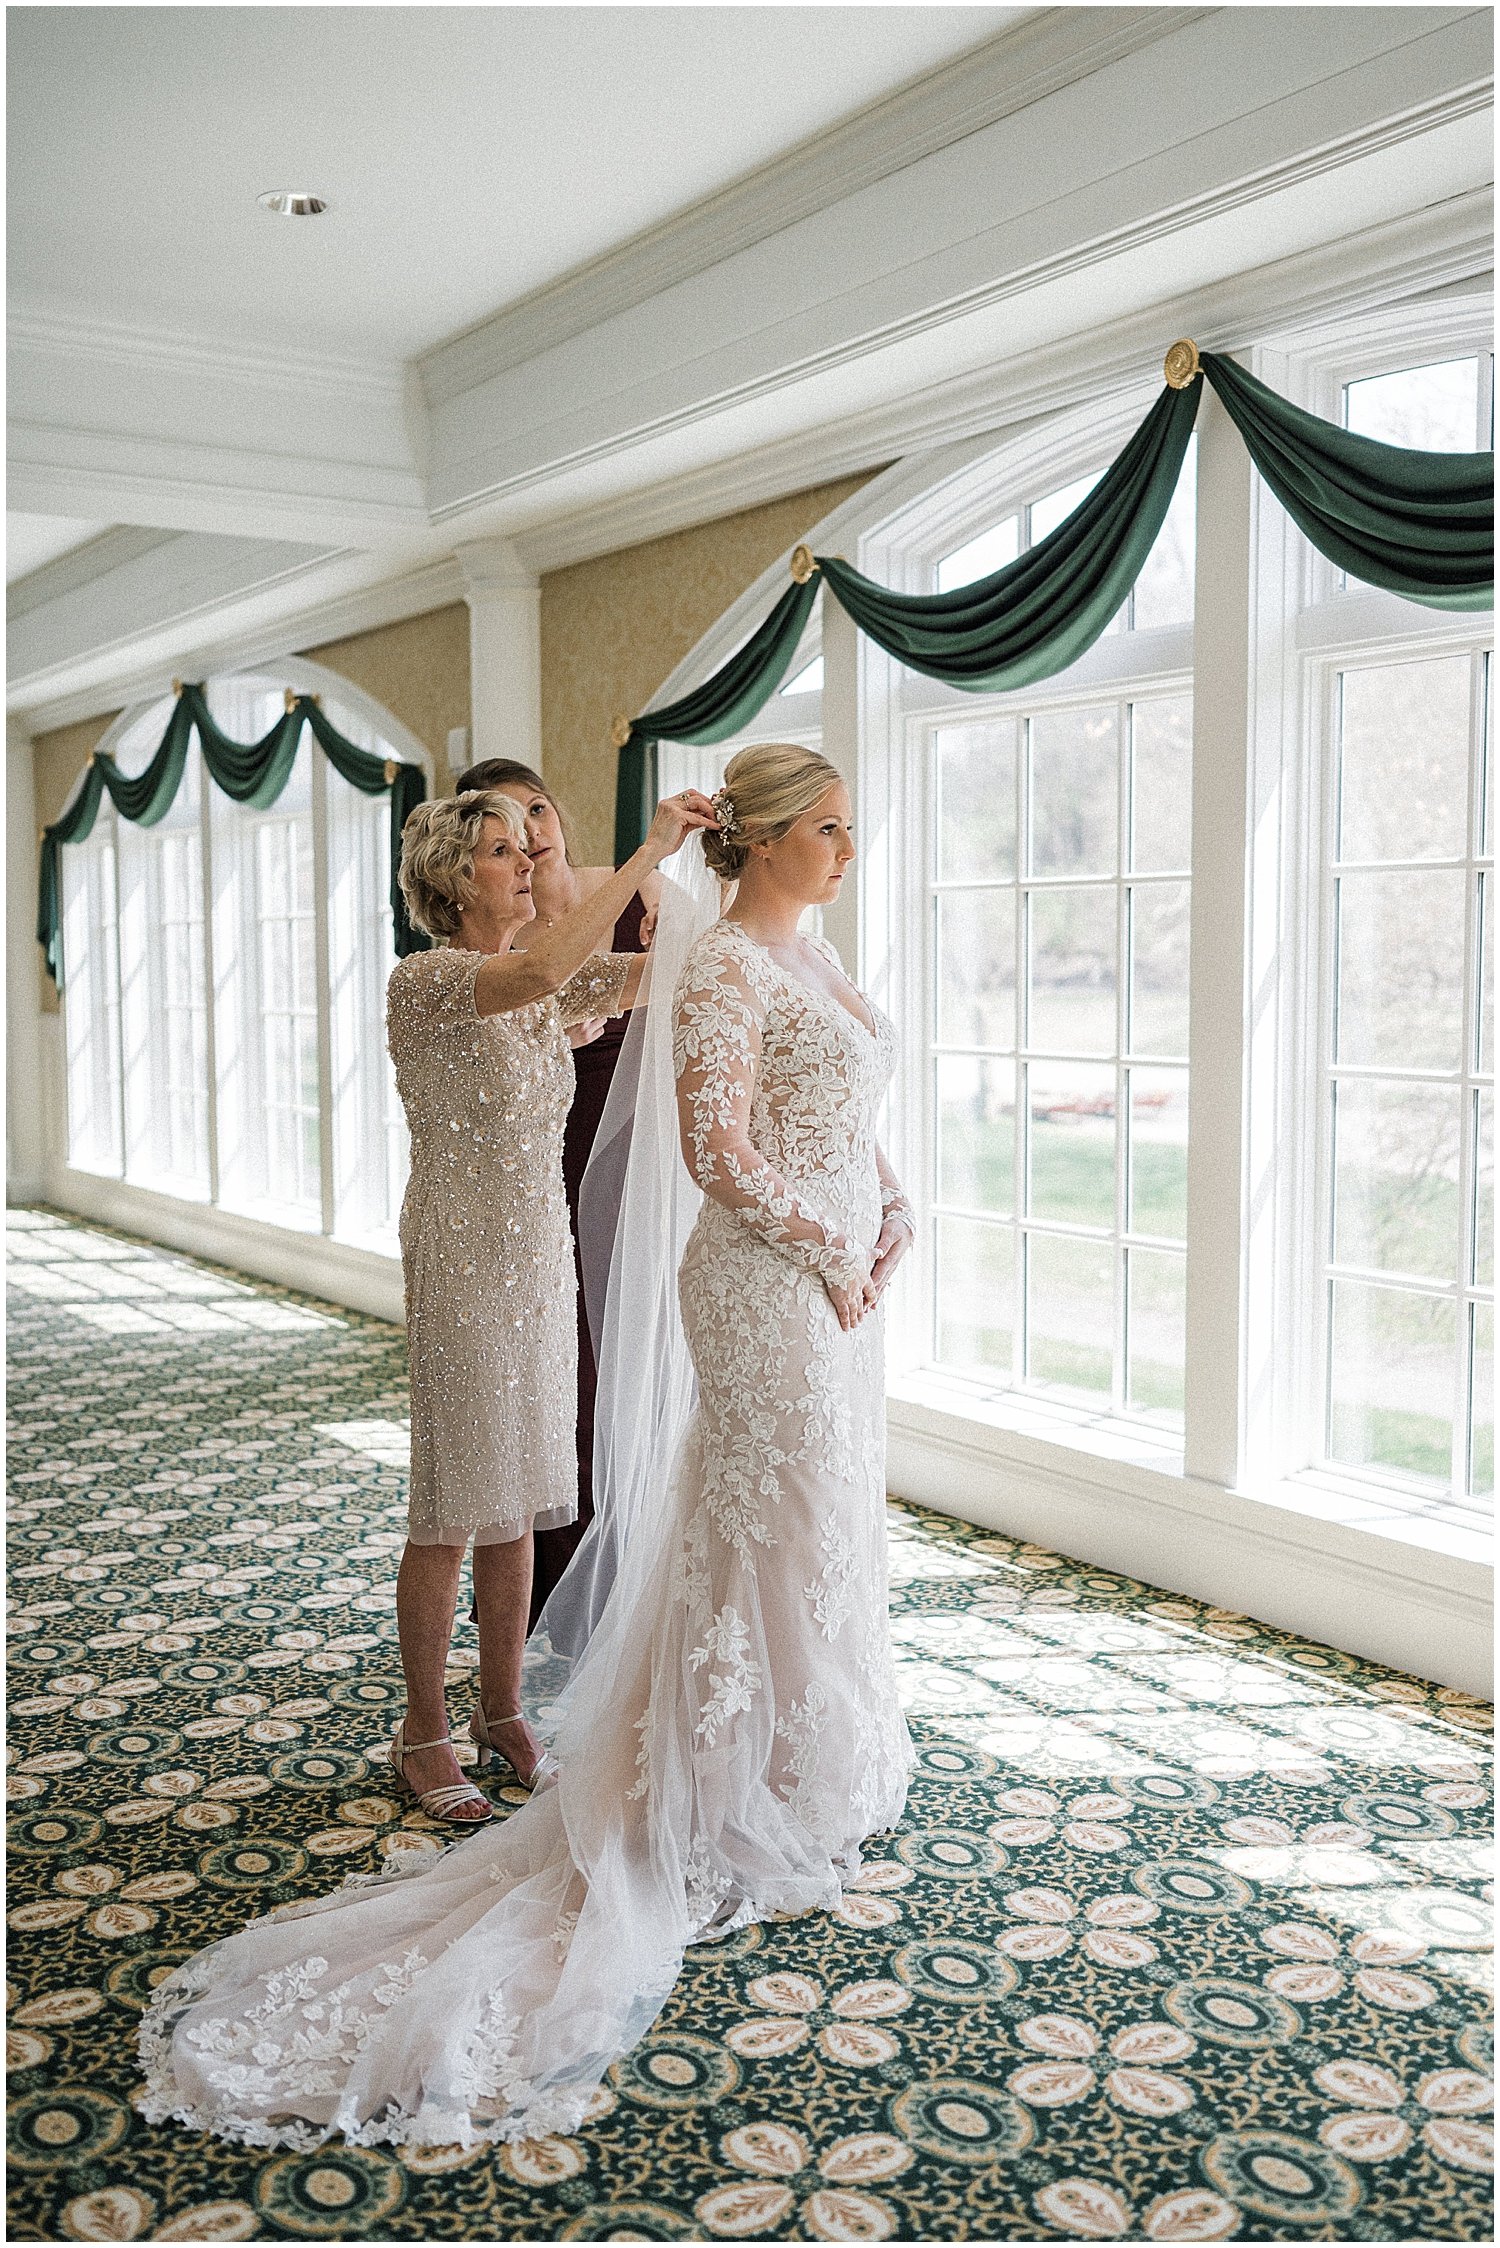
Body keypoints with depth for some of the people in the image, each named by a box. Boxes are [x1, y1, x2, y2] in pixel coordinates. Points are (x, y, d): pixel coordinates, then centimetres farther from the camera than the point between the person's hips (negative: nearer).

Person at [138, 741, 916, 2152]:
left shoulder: (808, 956, 13)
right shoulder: (722, 965, -16)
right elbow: (720, 1152, -22)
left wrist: (892, 1216, 5)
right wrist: (829, 1253, -16)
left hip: (837, 1280, 9)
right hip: (768, 1289, -9)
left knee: (830, 1524, 19)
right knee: (774, 1536, 0)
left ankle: (823, 1759, 37)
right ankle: (753, 1821, 16)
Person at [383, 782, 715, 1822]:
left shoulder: (546, 983, 9)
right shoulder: (425, 982, -14)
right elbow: (538, 972, -33)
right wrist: (647, 850, -31)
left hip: (543, 1257, 7)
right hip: (463, 1261, -7)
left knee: (519, 1502, 14)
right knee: (452, 1514, 2)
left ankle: (503, 1708, 29)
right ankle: (424, 1735, 18)